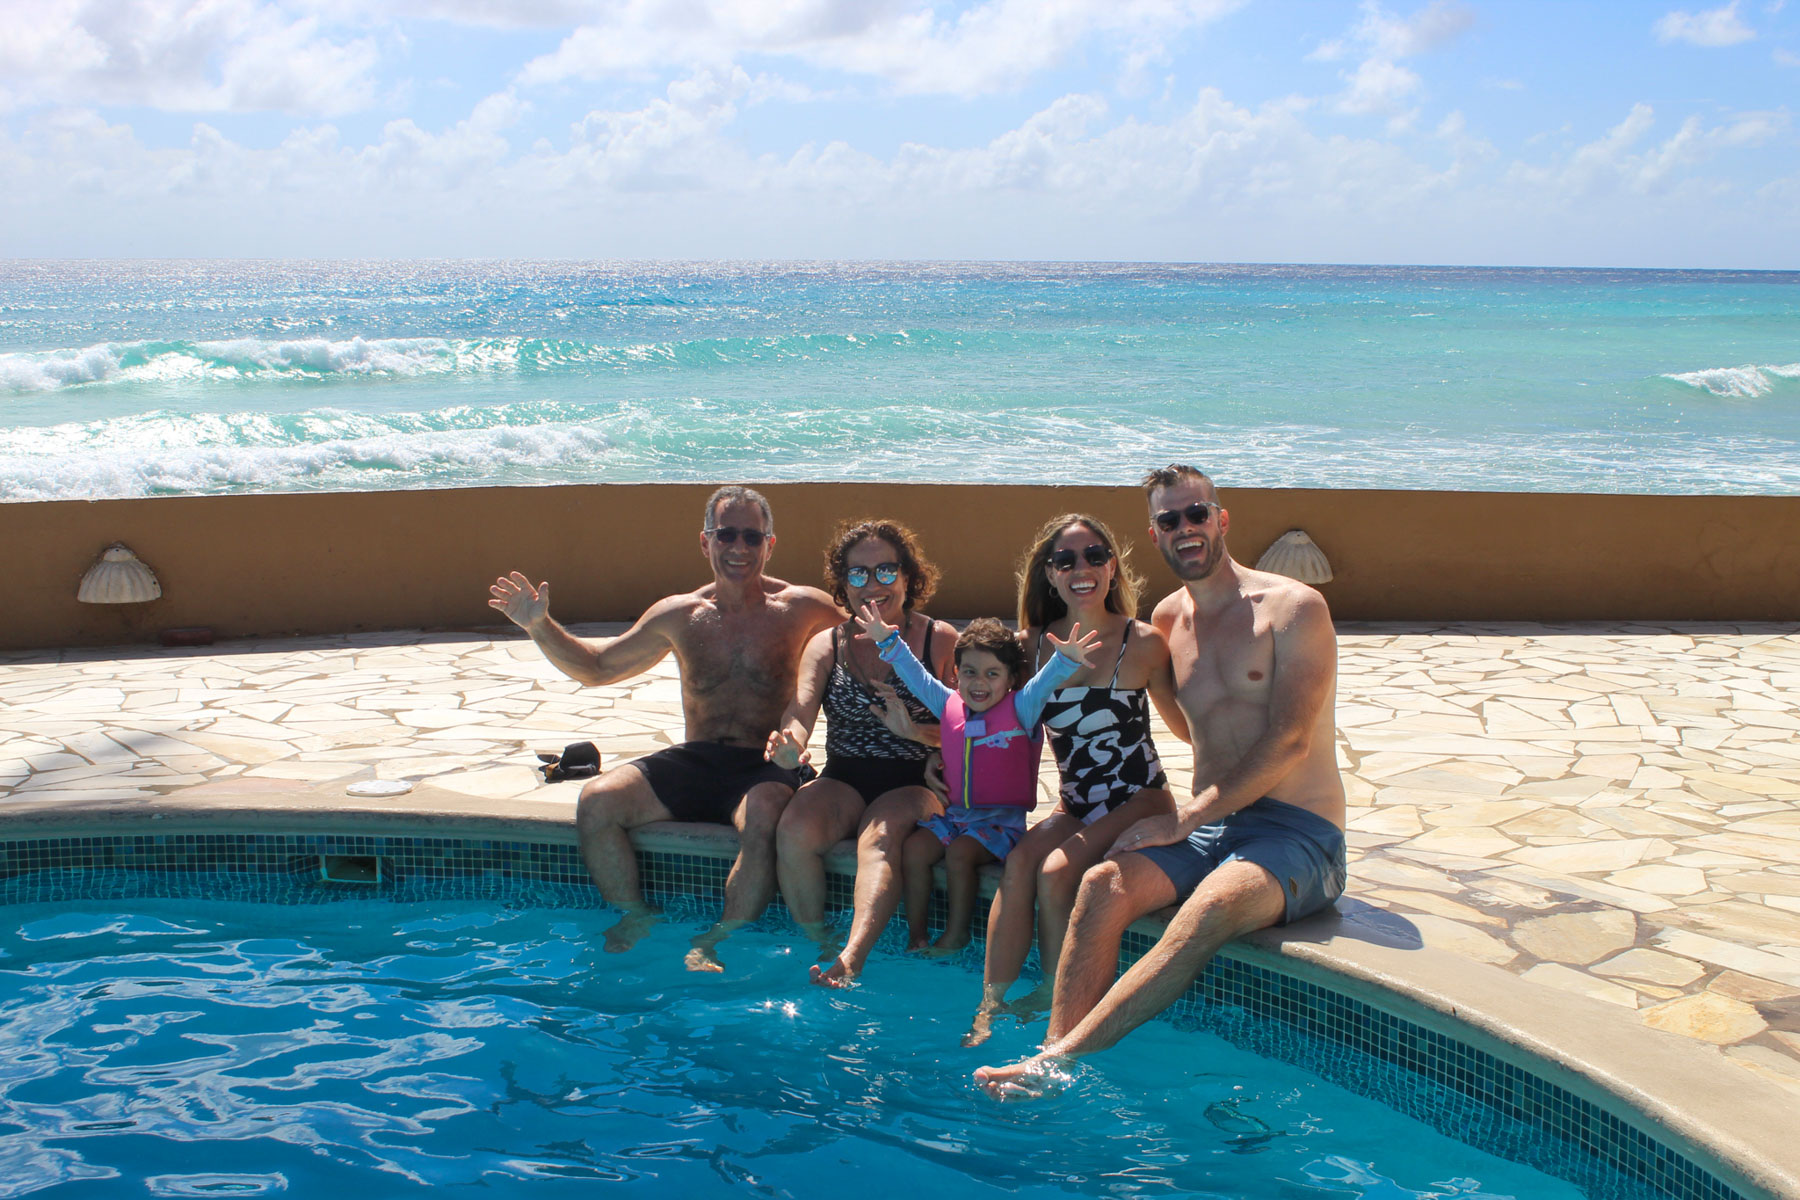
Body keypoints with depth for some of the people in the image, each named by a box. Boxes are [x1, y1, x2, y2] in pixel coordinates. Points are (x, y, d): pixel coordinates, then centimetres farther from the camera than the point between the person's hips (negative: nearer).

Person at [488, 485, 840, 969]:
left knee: (763, 818, -37)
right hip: (694, 761, 4)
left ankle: (715, 944, -26)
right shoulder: (680, 615, 11)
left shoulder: (802, 609, 1)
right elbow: (597, 665, 20)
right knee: (597, 800, -17)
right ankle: (636, 920, -3)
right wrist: (540, 626, 6)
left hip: (766, 767, -4)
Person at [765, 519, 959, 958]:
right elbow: (800, 712, -6)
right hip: (843, 781, 3)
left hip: (914, 783, -3)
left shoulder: (941, 640, 4)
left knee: (880, 835, -35)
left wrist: (915, 732, -21)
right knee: (795, 828, -28)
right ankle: (818, 945, -14)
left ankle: (851, 958, -51)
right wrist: (791, 744, -30)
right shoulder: (826, 645, 10)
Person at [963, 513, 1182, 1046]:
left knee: (1056, 872, -27)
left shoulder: (1142, 642, -8)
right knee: (1019, 862, -26)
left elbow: (1185, 725, 3)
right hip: (1074, 806, 3)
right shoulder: (1036, 644, 2)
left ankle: (1054, 1004, -9)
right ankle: (990, 1007, -23)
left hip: (1140, 803, -3)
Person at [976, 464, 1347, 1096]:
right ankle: (1053, 1054, -34)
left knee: (1213, 906, -36)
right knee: (1104, 884, -24)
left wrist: (1187, 817, -17)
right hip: (1208, 826, 6)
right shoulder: (1168, 619, 15)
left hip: (1296, 835, -6)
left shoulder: (1293, 608, -5)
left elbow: (1288, 742, -13)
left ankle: (1060, 1060, -41)